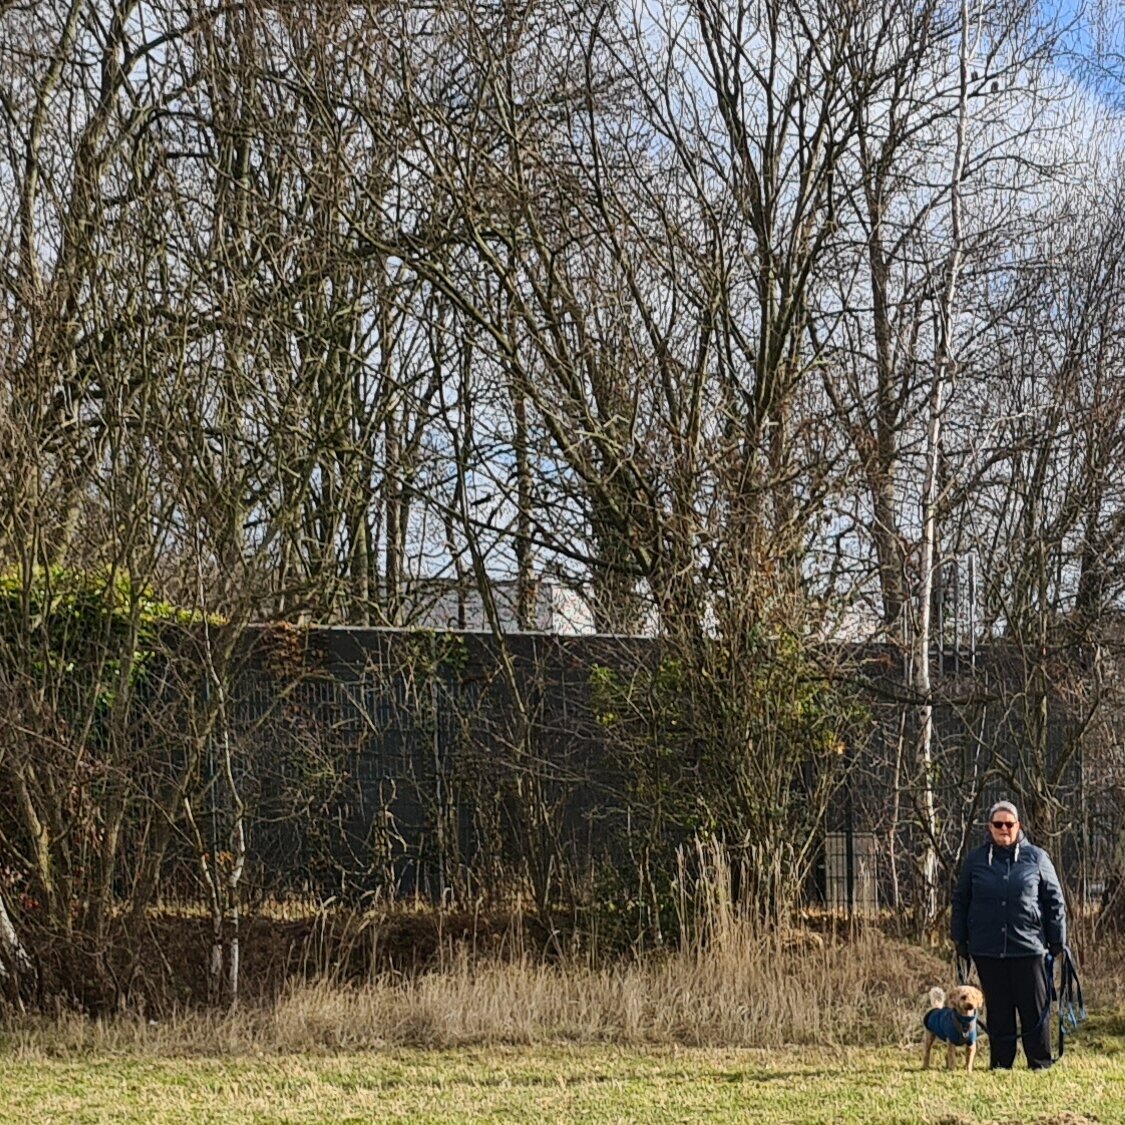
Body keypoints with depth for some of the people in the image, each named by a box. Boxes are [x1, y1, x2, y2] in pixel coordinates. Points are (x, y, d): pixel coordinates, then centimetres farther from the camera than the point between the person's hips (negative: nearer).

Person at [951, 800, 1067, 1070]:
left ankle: (1040, 1063, 10)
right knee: (997, 1010, 6)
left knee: (1035, 1008, 2)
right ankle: (1000, 1062, 13)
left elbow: (1054, 901, 7)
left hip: (1028, 947, -1)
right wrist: (960, 940, 9)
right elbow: (960, 901, 13)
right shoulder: (975, 860, 7)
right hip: (987, 950, 1)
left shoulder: (1036, 858, 4)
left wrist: (1058, 941, 5)